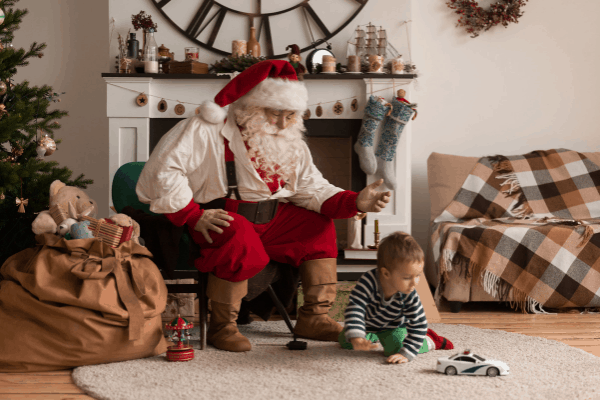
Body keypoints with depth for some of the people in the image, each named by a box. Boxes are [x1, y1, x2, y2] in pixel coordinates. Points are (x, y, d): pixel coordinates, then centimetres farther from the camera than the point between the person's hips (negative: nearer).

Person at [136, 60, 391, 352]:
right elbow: (163, 169, -19)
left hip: (270, 219, 8)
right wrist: (193, 216, -23)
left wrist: (355, 202, -10)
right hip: (221, 217, -7)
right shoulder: (206, 131, -13)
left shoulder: (292, 145, 12)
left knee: (319, 225, 2)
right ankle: (221, 327, -21)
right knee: (241, 240, -37)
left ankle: (313, 318, 5)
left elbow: (313, 189, 8)